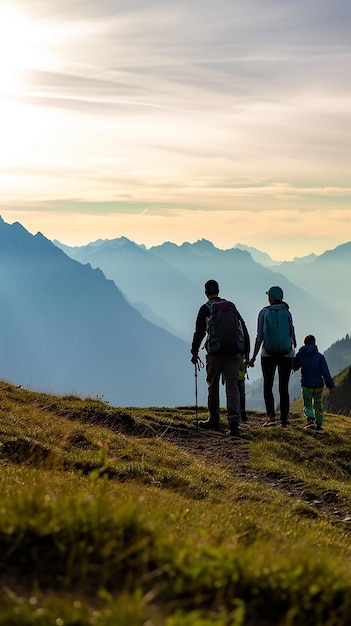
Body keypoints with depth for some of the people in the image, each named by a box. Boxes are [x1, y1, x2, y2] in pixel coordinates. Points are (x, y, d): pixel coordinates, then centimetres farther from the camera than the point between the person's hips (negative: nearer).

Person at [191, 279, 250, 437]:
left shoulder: (205, 309, 2)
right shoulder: (230, 306, 13)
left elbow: (199, 332, -2)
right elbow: (243, 328, 12)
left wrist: (194, 352, 8)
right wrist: (246, 351, 17)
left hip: (215, 353, -3)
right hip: (234, 353, 3)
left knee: (213, 386, 12)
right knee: (232, 386, -1)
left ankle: (214, 420, 21)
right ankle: (234, 421, -16)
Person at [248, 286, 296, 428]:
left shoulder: (264, 312, -1)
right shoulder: (287, 313, 2)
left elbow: (259, 336, -4)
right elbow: (292, 334, 1)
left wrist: (254, 357, 0)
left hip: (268, 354, -1)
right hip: (286, 354, 1)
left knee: (267, 386, 9)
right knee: (284, 388, 7)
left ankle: (271, 416, -10)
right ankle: (284, 420, 2)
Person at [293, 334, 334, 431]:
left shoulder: (300, 355, -1)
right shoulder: (319, 356, -3)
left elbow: (294, 367, 16)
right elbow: (325, 372, -7)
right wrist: (330, 386, -5)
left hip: (306, 384, -1)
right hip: (318, 384, 1)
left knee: (307, 405, 5)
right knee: (318, 404, 15)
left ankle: (310, 419, -22)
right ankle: (319, 424, 12)